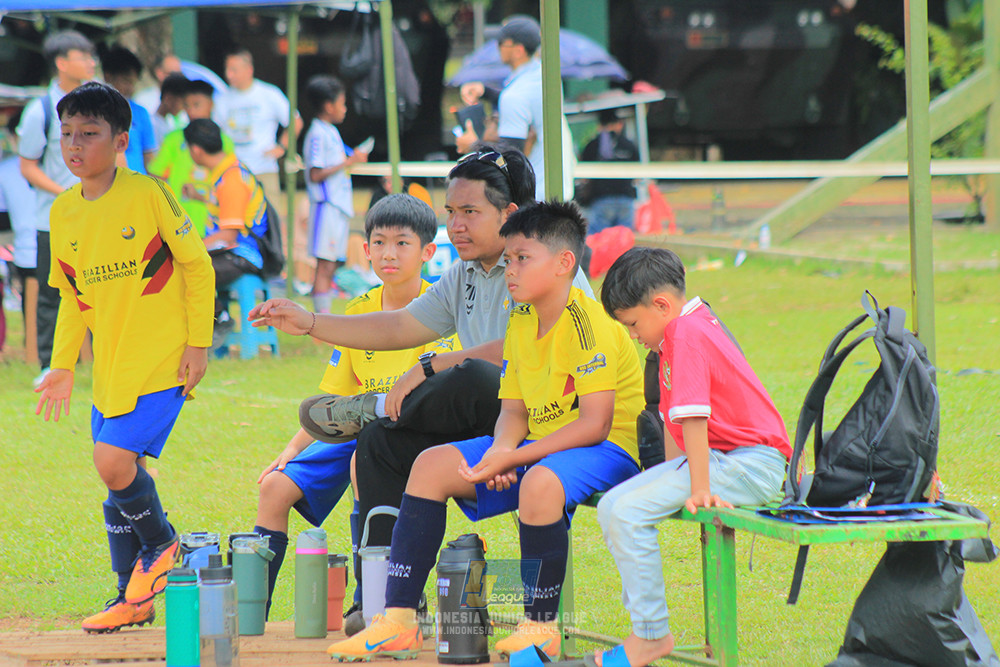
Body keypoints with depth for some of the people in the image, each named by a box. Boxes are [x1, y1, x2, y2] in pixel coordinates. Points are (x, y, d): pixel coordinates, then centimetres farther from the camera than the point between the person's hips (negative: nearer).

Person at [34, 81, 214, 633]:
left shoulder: (147, 195, -11)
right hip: (109, 366, 6)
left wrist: (198, 343, -7)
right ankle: (133, 598, 21)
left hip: (160, 360, -6)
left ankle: (161, 546, 8)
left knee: (114, 459, -19)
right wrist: (63, 366, 11)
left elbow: (197, 266, -5)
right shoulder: (63, 213, 6)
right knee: (118, 473, 8)